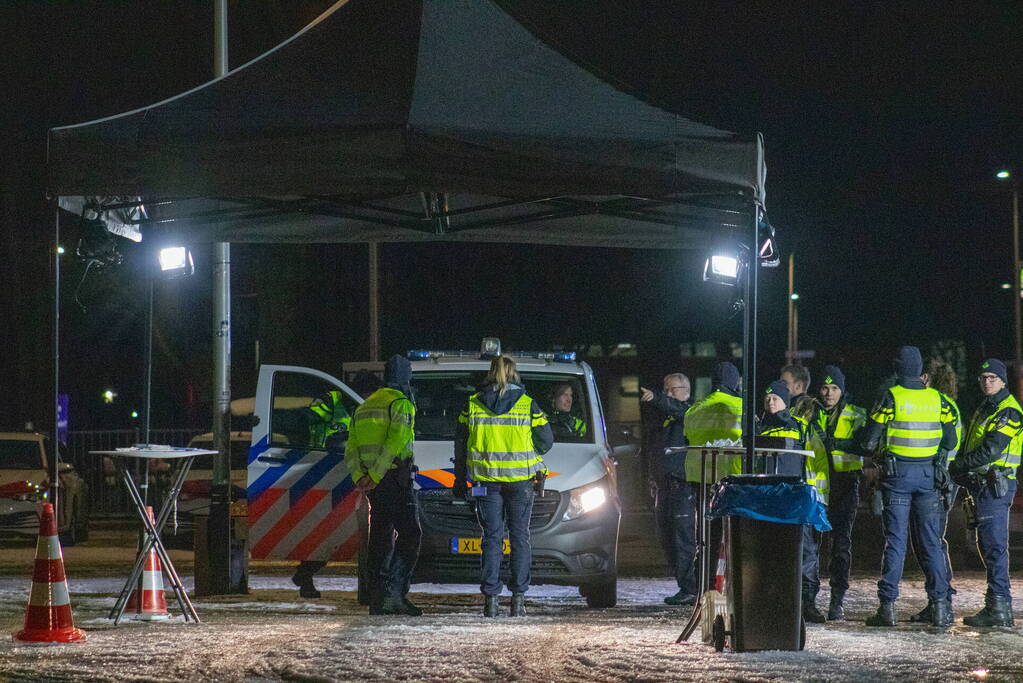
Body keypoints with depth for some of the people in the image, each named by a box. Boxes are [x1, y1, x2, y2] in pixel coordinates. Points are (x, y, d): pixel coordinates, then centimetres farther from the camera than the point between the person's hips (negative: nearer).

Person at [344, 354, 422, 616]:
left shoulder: (366, 406, 20)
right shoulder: (401, 403, -6)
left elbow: (351, 449, 14)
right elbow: (395, 442, -19)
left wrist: (360, 476, 2)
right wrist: (375, 477, -18)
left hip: (374, 484, 8)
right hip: (396, 478, -8)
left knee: (380, 537, 11)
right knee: (409, 533, -6)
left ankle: (377, 599, 9)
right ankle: (395, 591, -19)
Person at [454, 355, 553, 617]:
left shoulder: (473, 404, 2)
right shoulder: (528, 404, -2)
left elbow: (460, 443, 6)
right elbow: (546, 440, 1)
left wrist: (460, 478, 13)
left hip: (486, 478, 1)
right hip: (520, 478, -1)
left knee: (492, 537, 6)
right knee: (520, 537, 7)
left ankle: (490, 598, 0)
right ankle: (518, 597, 3)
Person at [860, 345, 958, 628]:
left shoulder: (890, 397, -8)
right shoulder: (937, 399, 2)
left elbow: (869, 441, -8)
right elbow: (950, 441, 6)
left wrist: (878, 450, 14)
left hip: (897, 475, -2)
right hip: (929, 476, 2)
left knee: (895, 541, 1)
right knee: (931, 541, 7)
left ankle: (887, 606, 0)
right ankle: (940, 606, 3)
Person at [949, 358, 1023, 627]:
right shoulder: (984, 409, 20)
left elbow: (990, 451, -20)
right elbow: (971, 448, 22)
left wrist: (959, 465, -10)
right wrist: (965, 474, 5)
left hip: (995, 485, -10)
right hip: (982, 485, 10)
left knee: (994, 545, -12)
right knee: (987, 544, 11)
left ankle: (998, 609, -14)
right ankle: (997, 605, 15)